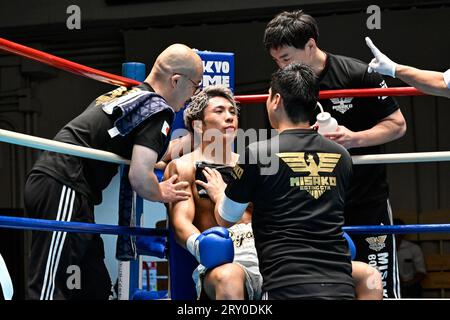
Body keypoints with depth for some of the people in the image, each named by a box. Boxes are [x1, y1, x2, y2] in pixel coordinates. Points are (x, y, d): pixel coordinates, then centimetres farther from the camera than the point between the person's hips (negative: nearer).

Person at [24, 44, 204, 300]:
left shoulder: (123, 95, 21)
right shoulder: (159, 110, -6)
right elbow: (140, 178, -16)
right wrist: (162, 194, 6)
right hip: (64, 190, -10)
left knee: (95, 286, 12)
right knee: (49, 291, -15)